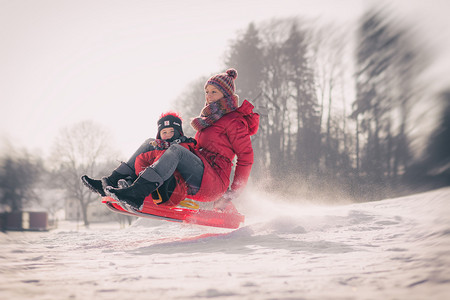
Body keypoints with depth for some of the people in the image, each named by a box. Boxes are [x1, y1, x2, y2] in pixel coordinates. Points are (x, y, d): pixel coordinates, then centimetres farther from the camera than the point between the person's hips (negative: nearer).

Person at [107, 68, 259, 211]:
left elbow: (246, 157, -8)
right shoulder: (212, 117, 24)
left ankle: (136, 194, -44)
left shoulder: (233, 121, -3)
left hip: (214, 183, -9)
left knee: (176, 150, -32)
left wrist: (233, 193, -12)